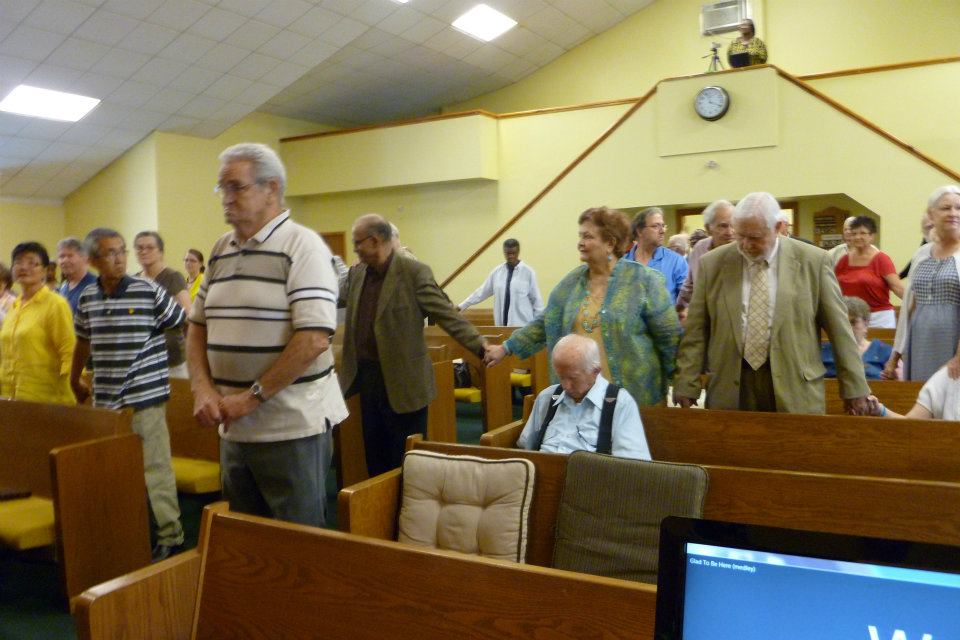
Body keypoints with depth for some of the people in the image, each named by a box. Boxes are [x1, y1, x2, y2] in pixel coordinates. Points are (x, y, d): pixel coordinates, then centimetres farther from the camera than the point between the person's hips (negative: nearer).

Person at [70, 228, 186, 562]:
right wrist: (75, 381, 27)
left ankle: (171, 536, 11)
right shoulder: (87, 299, 5)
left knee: (155, 468, 1)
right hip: (104, 400, 5)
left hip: (146, 398, -5)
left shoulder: (149, 292, -10)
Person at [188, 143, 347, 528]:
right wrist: (202, 390, -1)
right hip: (234, 429, 7)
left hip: (292, 428, -7)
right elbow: (197, 326, 15)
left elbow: (314, 340, -19)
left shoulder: (302, 245, -11)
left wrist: (251, 398, -16)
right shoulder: (220, 251, 11)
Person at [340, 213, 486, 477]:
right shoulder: (357, 272, 7)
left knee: (406, 459, 5)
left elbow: (448, 315, -17)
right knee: (374, 455, 17)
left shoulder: (415, 272, -14)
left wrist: (481, 347, -25)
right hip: (367, 377, 7)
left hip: (402, 382, -6)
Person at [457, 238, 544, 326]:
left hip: (523, 324, -3)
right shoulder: (497, 272, 6)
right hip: (502, 324, 3)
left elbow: (536, 298, 2)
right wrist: (461, 306, 11)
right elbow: (482, 292, 11)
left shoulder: (528, 272, -2)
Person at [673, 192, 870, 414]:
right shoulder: (712, 264, 2)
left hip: (795, 390, -1)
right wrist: (686, 387, -1)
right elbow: (696, 332, 3)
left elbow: (839, 328, 2)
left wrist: (854, 387, 3)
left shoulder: (813, 261, -2)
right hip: (730, 389, 1)